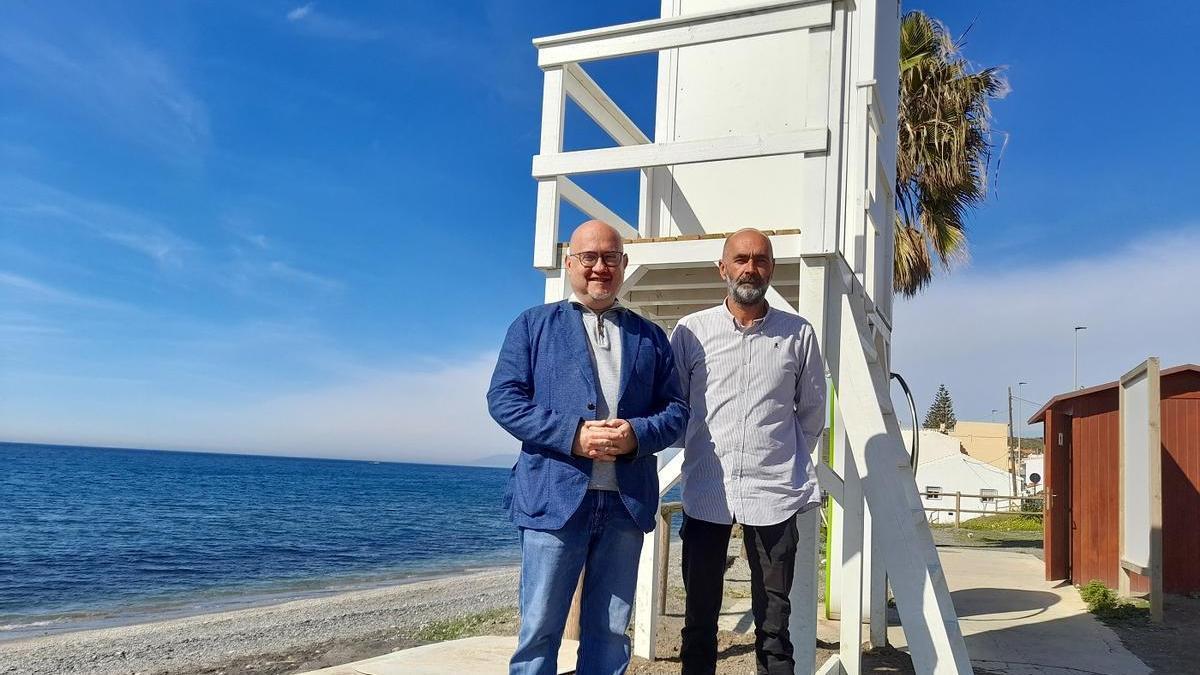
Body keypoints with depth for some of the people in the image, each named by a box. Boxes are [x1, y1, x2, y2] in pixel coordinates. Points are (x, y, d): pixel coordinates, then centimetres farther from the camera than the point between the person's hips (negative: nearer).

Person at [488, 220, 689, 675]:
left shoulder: (650, 336, 15)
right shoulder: (533, 325, 8)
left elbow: (676, 410, 11)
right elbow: (504, 398, -2)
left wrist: (637, 434, -12)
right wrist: (573, 434, -15)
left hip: (627, 502, 3)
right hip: (555, 498, -2)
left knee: (610, 634, 12)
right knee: (539, 632, 3)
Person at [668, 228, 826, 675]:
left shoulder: (799, 333, 4)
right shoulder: (692, 331, 3)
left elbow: (812, 410, 14)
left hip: (775, 492, 0)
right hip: (706, 491, 1)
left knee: (774, 619, 7)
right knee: (700, 614, 10)